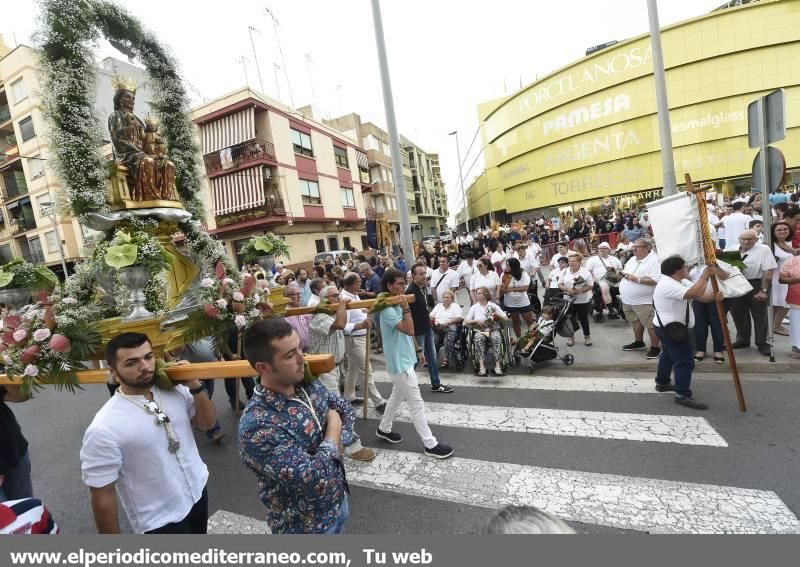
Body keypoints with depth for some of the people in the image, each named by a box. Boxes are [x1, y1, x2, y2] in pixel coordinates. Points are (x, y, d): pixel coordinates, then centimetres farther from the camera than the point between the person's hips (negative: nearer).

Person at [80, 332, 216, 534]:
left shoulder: (175, 389, -13)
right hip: (160, 521, -5)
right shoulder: (103, 429, -25)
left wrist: (195, 385, -18)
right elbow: (102, 497, -17)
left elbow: (207, 423, -1)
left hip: (198, 491, 6)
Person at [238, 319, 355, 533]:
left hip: (338, 499, 6)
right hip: (306, 524, -6)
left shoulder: (308, 384, -11)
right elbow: (314, 480, -34)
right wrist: (333, 428, -20)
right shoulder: (258, 425, -33)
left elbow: (345, 409, 5)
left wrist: (334, 444, -13)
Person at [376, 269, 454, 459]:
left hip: (405, 359, 10)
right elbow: (409, 330, -28)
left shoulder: (397, 307, 9)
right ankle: (431, 444, 7)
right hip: (400, 363, -10)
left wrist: (417, 350, 18)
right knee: (416, 404, -3)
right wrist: (406, 308, -28)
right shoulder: (388, 310, -21)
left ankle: (383, 429, 39)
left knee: (397, 397, 22)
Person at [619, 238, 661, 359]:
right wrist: (624, 273, 0)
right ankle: (639, 342, 34)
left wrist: (636, 279, -25)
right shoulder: (632, 259, 11)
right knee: (635, 321, 20)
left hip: (643, 301, -8)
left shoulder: (654, 260, -15)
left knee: (650, 324, 2)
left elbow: (656, 280, -25)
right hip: (628, 300, 8)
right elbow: (626, 272, 23)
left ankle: (655, 347, 14)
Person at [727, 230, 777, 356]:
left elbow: (768, 271, -12)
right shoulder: (732, 250, 5)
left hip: (755, 286, -4)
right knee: (738, 314, 14)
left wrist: (763, 290, -15)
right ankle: (742, 340, 29)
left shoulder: (764, 249, -8)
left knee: (760, 316, 6)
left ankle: (762, 344, 18)